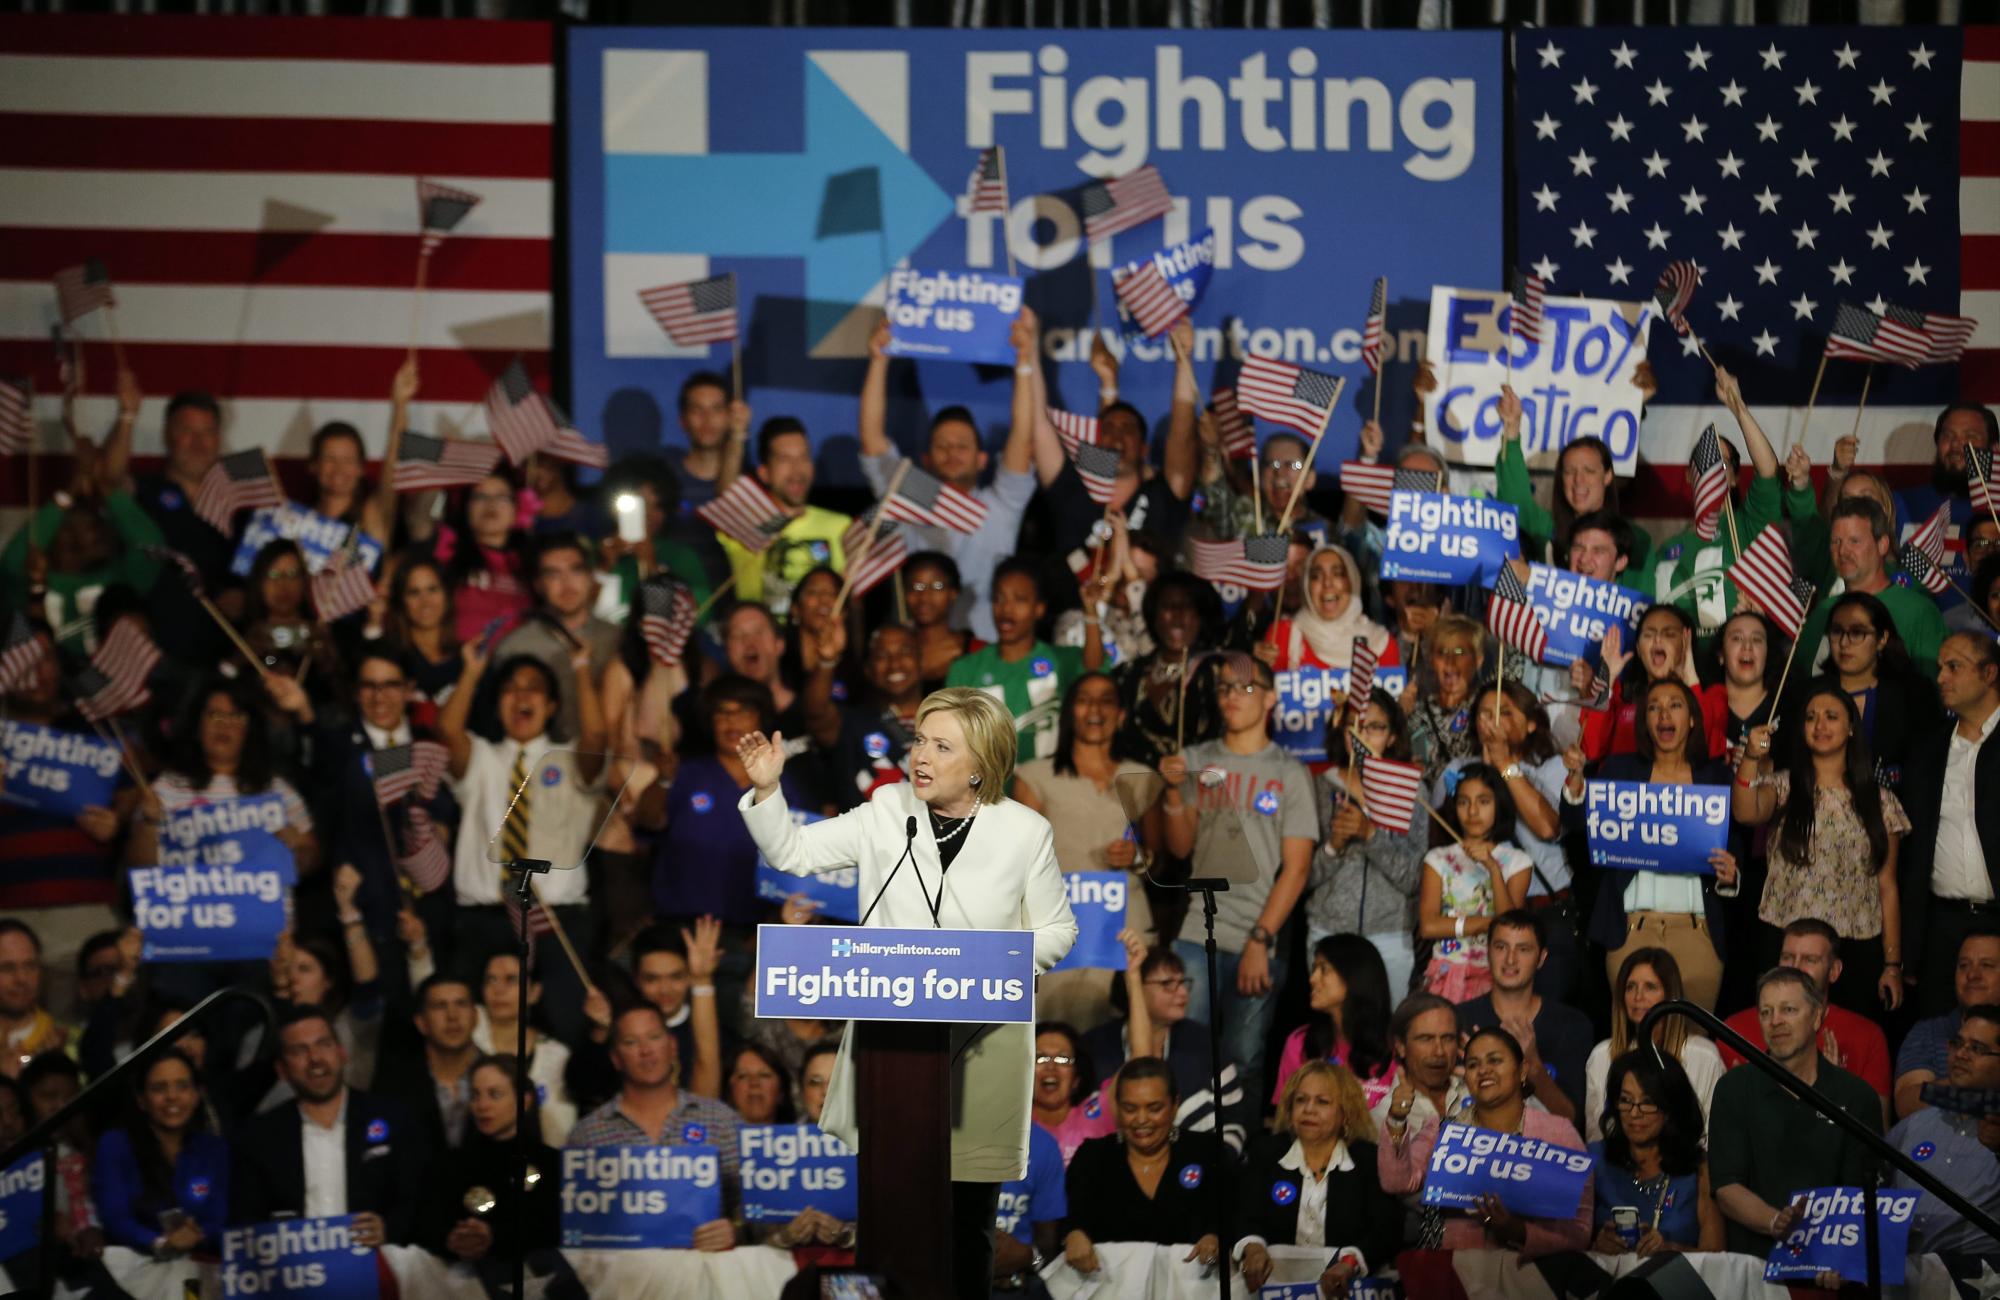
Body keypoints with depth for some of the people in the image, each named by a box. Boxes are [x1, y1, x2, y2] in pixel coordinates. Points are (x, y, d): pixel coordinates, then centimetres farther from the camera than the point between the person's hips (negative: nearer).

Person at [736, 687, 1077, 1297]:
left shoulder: (1025, 833, -2)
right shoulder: (887, 813, 2)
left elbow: (1056, 930, 6)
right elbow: (792, 852, 5)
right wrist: (766, 790, -11)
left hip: (984, 1043, -2)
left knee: (967, 1212, 4)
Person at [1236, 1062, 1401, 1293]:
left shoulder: (1370, 1160, 5)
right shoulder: (1266, 1155, 11)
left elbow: (1387, 1231, -6)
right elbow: (1246, 1219, 1)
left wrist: (1349, 1264, -26)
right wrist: (1253, 1247, -24)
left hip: (1351, 1288, -1)